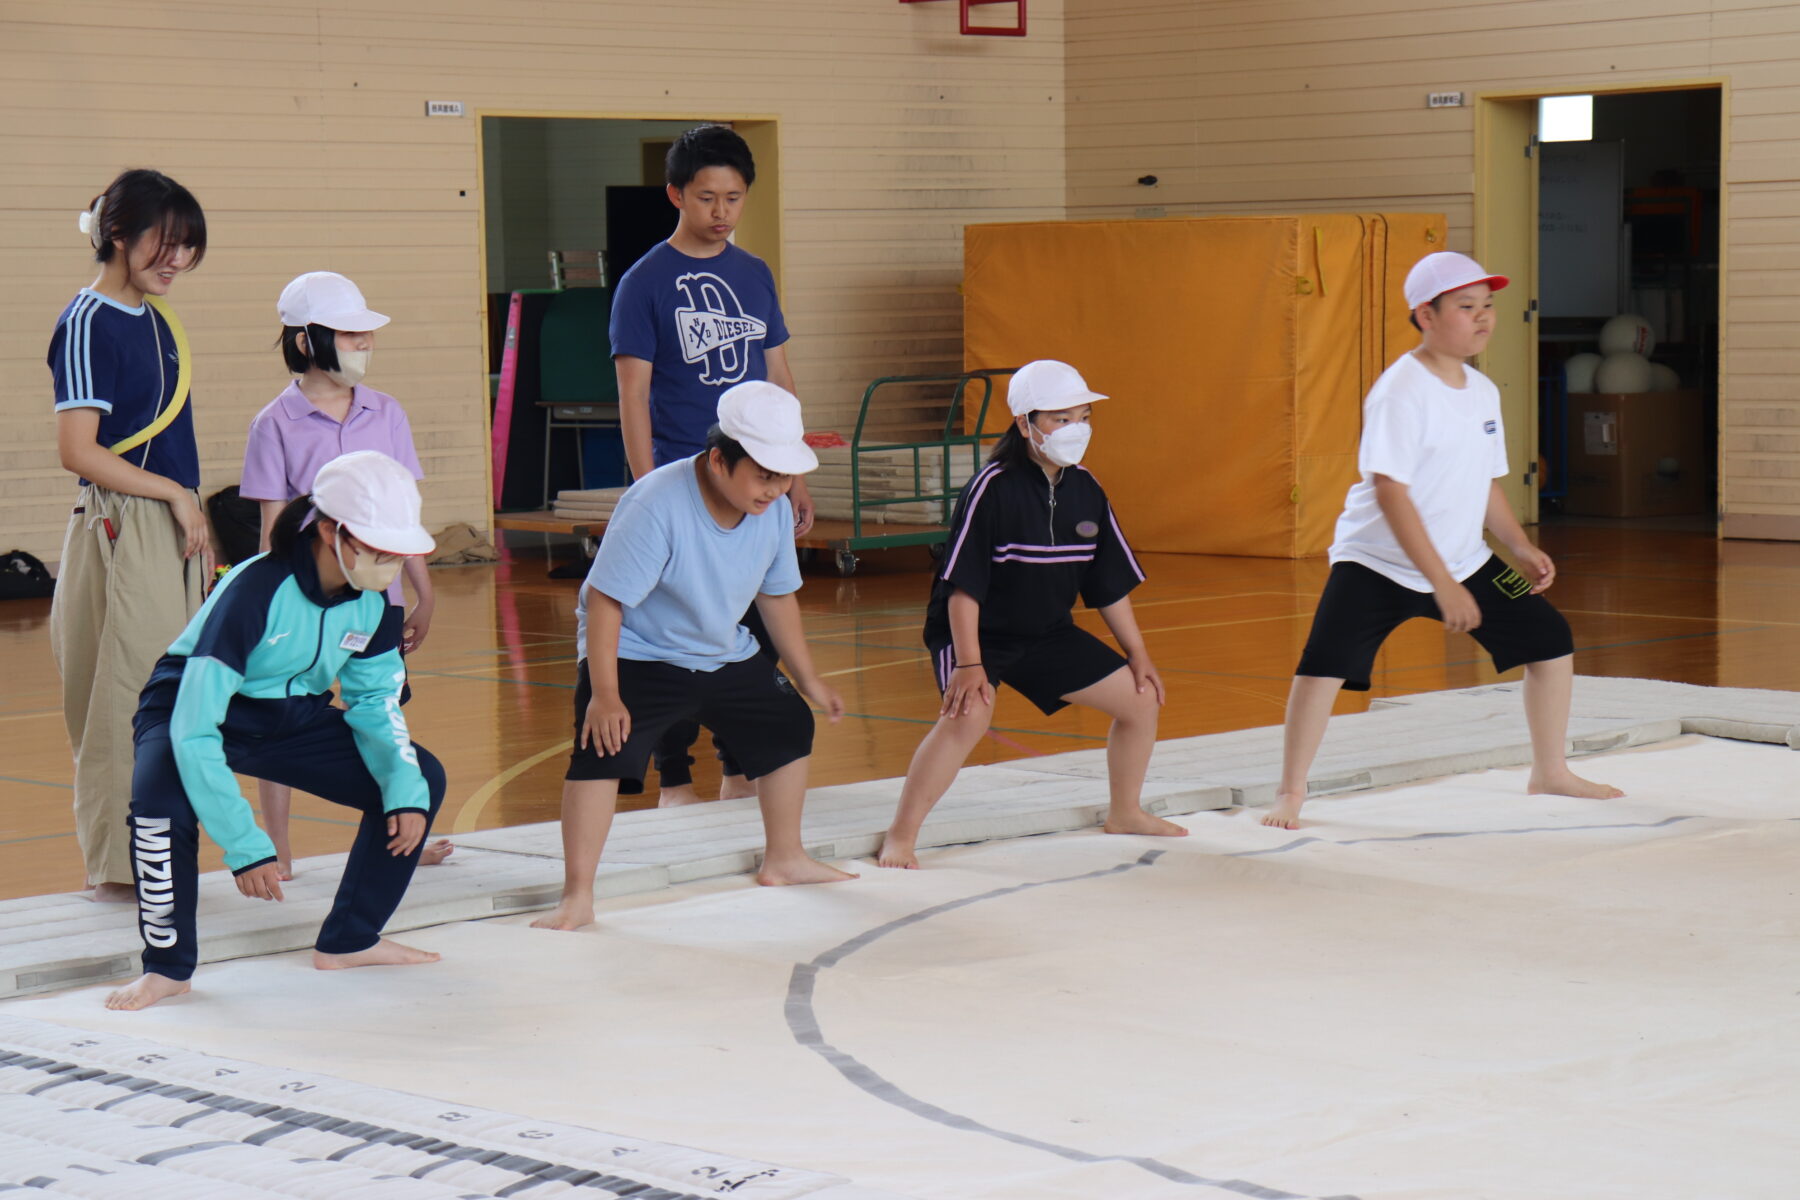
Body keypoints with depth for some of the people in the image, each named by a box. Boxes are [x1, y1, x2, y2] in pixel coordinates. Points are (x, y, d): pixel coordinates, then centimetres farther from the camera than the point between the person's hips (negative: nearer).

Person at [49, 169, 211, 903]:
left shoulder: (156, 321, 14)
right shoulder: (89, 322, -11)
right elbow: (78, 451, -18)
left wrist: (195, 527, 13)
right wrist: (176, 494, -13)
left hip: (171, 530, 8)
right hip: (121, 531, -8)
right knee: (125, 698, -4)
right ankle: (117, 864, 4)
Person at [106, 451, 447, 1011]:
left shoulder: (374, 603, -13)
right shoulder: (254, 592, -33)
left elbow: (375, 702, 3)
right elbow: (195, 731, -35)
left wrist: (406, 791, -15)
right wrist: (245, 847, -37)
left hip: (294, 715, 7)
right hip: (195, 711, -6)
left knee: (421, 779, -4)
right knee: (162, 801, -37)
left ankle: (348, 940, 10)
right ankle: (168, 966, -15)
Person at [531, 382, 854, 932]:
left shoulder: (775, 511, -10)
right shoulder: (658, 505, -32)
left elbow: (777, 596, 7)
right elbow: (604, 600, -29)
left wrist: (809, 679, 14)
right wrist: (604, 695, -31)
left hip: (726, 657, 7)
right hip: (636, 656, -7)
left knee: (789, 726, 15)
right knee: (602, 751, -24)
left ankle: (784, 860, 36)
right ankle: (577, 898, -20)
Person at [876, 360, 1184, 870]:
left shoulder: (1086, 490, -2)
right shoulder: (992, 488, -22)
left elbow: (1110, 584, 8)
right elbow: (962, 585, -23)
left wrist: (1137, 654, 9)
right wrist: (969, 664, -28)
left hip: (1049, 634, 7)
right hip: (978, 633, -7)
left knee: (1141, 697, 6)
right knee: (969, 712, -34)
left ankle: (1124, 813, 30)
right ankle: (900, 837, -23)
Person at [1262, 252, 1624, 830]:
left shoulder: (1483, 391, 5)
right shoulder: (1401, 391, -20)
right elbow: (1390, 492, -25)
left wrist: (1521, 549, 1)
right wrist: (1443, 585, -27)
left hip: (1464, 561, 7)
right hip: (1380, 562, -7)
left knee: (1550, 636, 4)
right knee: (1326, 660, -25)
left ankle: (1549, 772, 23)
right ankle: (1291, 792, -9)